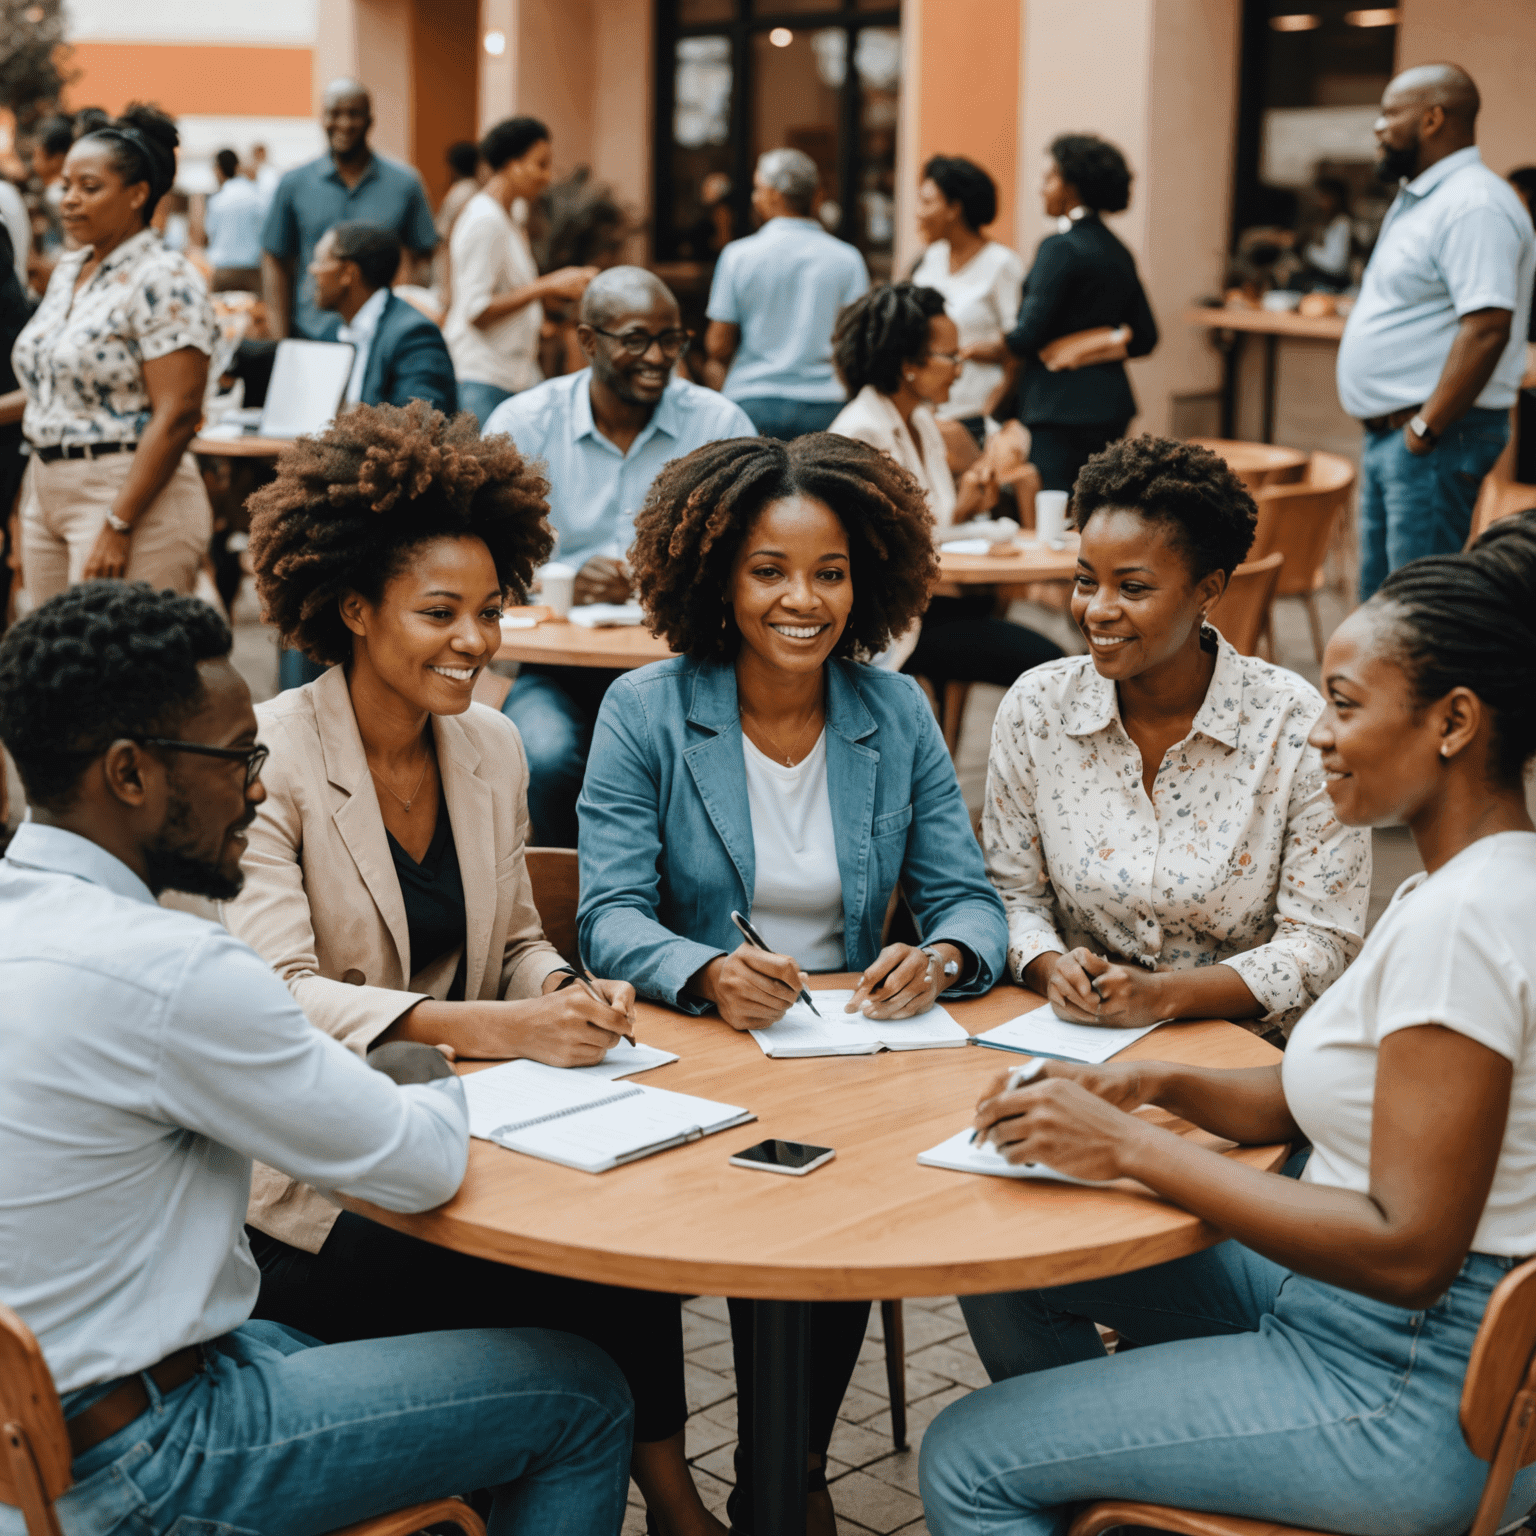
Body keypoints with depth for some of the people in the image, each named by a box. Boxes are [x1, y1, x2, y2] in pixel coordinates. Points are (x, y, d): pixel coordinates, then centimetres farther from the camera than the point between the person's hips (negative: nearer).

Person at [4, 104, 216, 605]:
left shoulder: (163, 280, -12)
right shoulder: (69, 269, 14)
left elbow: (176, 416, -18)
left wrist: (118, 527, -21)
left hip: (132, 495, -8)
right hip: (46, 490, 8)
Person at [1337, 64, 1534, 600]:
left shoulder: (1473, 205, -16)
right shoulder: (1417, 199, 18)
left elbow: (1487, 329, -25)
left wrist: (1425, 429, -22)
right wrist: (1389, 428, 15)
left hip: (1433, 441, -10)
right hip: (1388, 435, 10)